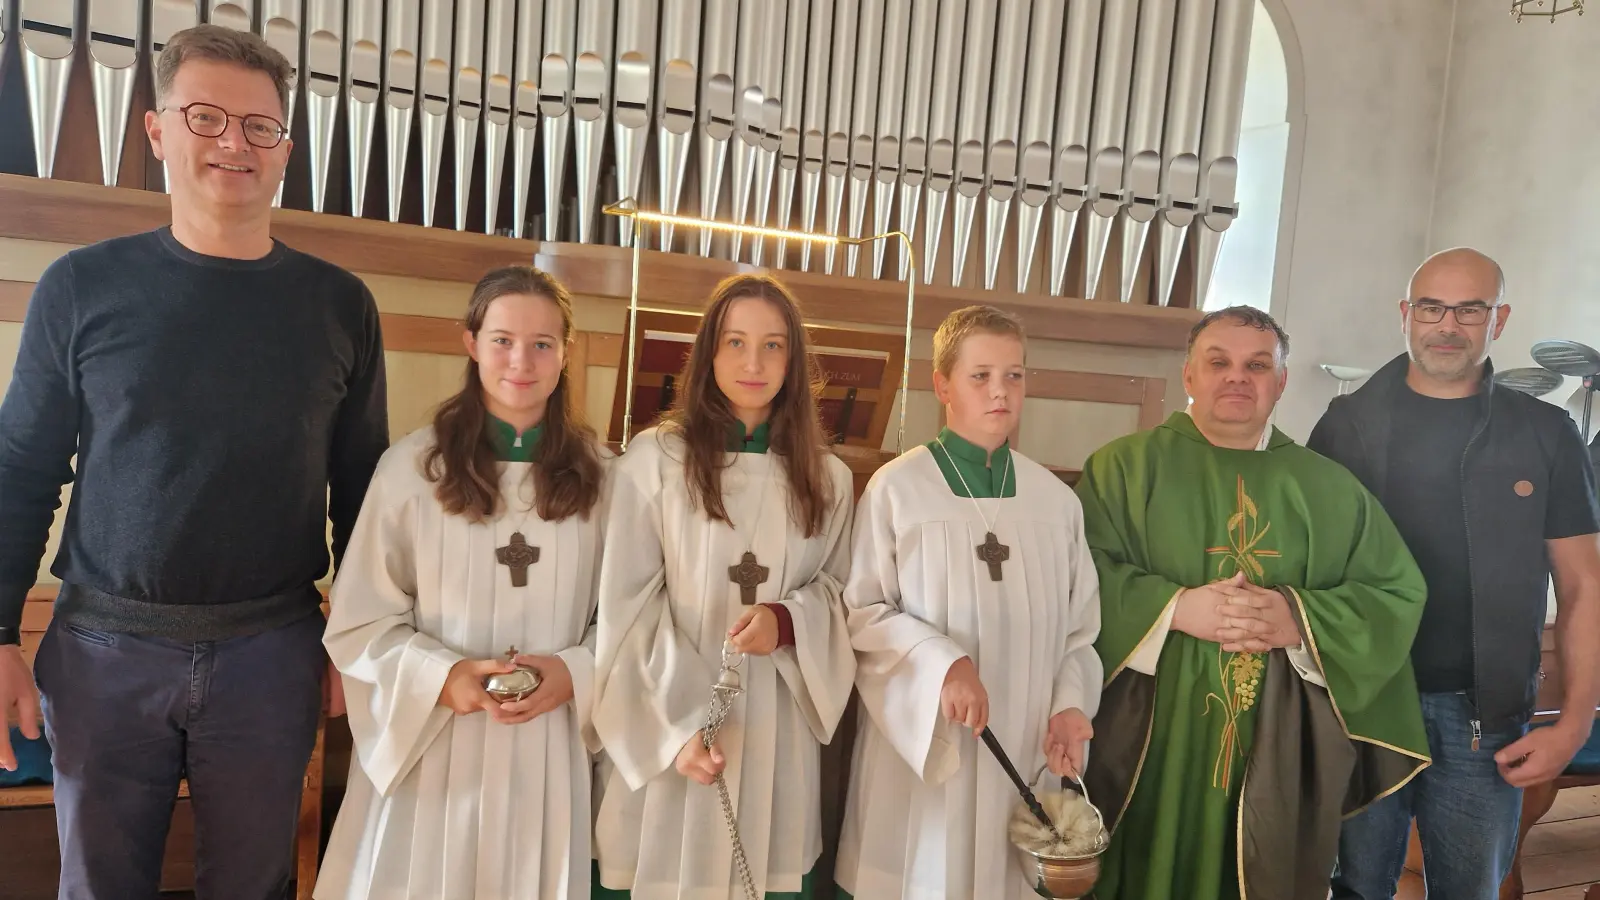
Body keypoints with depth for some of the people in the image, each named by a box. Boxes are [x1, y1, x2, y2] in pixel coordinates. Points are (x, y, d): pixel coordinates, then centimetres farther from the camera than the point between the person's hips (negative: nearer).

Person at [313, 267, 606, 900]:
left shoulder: (597, 474, 1)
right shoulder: (411, 466, -6)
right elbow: (358, 623, -2)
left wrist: (574, 673, -13)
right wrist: (442, 675, -16)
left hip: (547, 752, 2)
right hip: (430, 746, -1)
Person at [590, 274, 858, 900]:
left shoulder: (826, 477, 7)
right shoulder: (653, 458, -4)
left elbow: (840, 590, 11)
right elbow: (627, 607, -6)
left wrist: (788, 622, -11)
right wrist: (678, 722, -14)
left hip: (775, 727, 3)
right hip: (665, 724, -2)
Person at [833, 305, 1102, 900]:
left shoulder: (1056, 500, 5)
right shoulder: (897, 487, -8)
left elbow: (1079, 624, 8)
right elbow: (860, 609, -7)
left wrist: (1069, 705, -6)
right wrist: (940, 661, -19)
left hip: (1027, 746, 3)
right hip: (918, 742, -3)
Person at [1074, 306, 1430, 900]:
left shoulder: (1331, 489, 9)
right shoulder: (1125, 467, 0)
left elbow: (1397, 594, 4)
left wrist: (1302, 618, -12)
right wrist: (1173, 607, -21)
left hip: (1282, 749, 3)